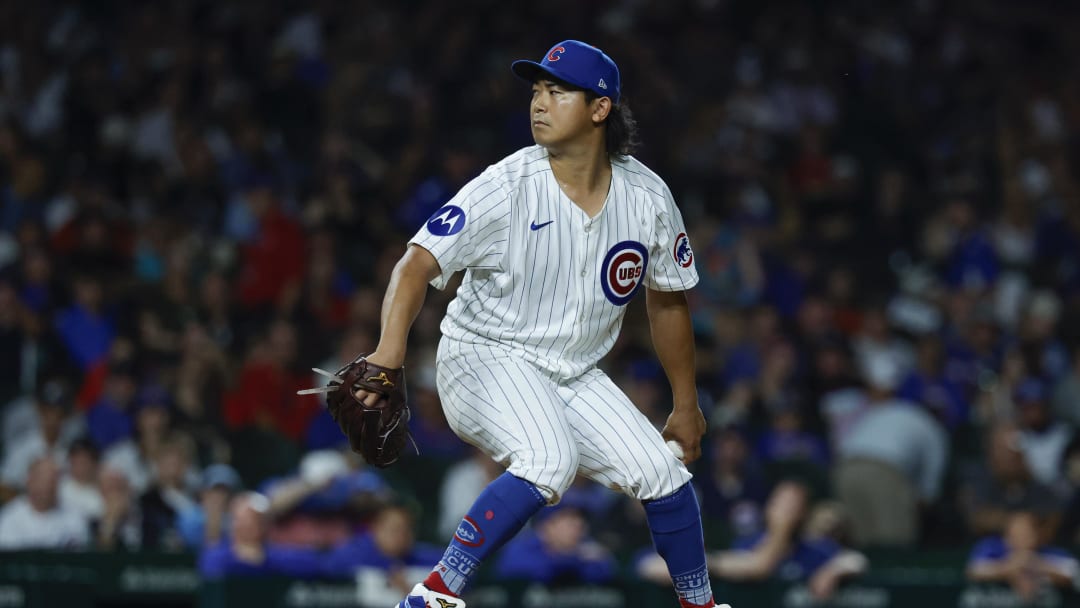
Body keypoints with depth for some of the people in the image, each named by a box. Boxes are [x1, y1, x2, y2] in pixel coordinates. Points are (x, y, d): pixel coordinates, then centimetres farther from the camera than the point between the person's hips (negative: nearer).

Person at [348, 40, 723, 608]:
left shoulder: (648, 197, -5)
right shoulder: (507, 187, -18)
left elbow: (666, 301, 10)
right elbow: (418, 262, -24)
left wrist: (686, 405, 17)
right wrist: (389, 349, -41)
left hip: (576, 376, 5)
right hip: (485, 358, -5)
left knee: (663, 472, -4)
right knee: (550, 459, -32)